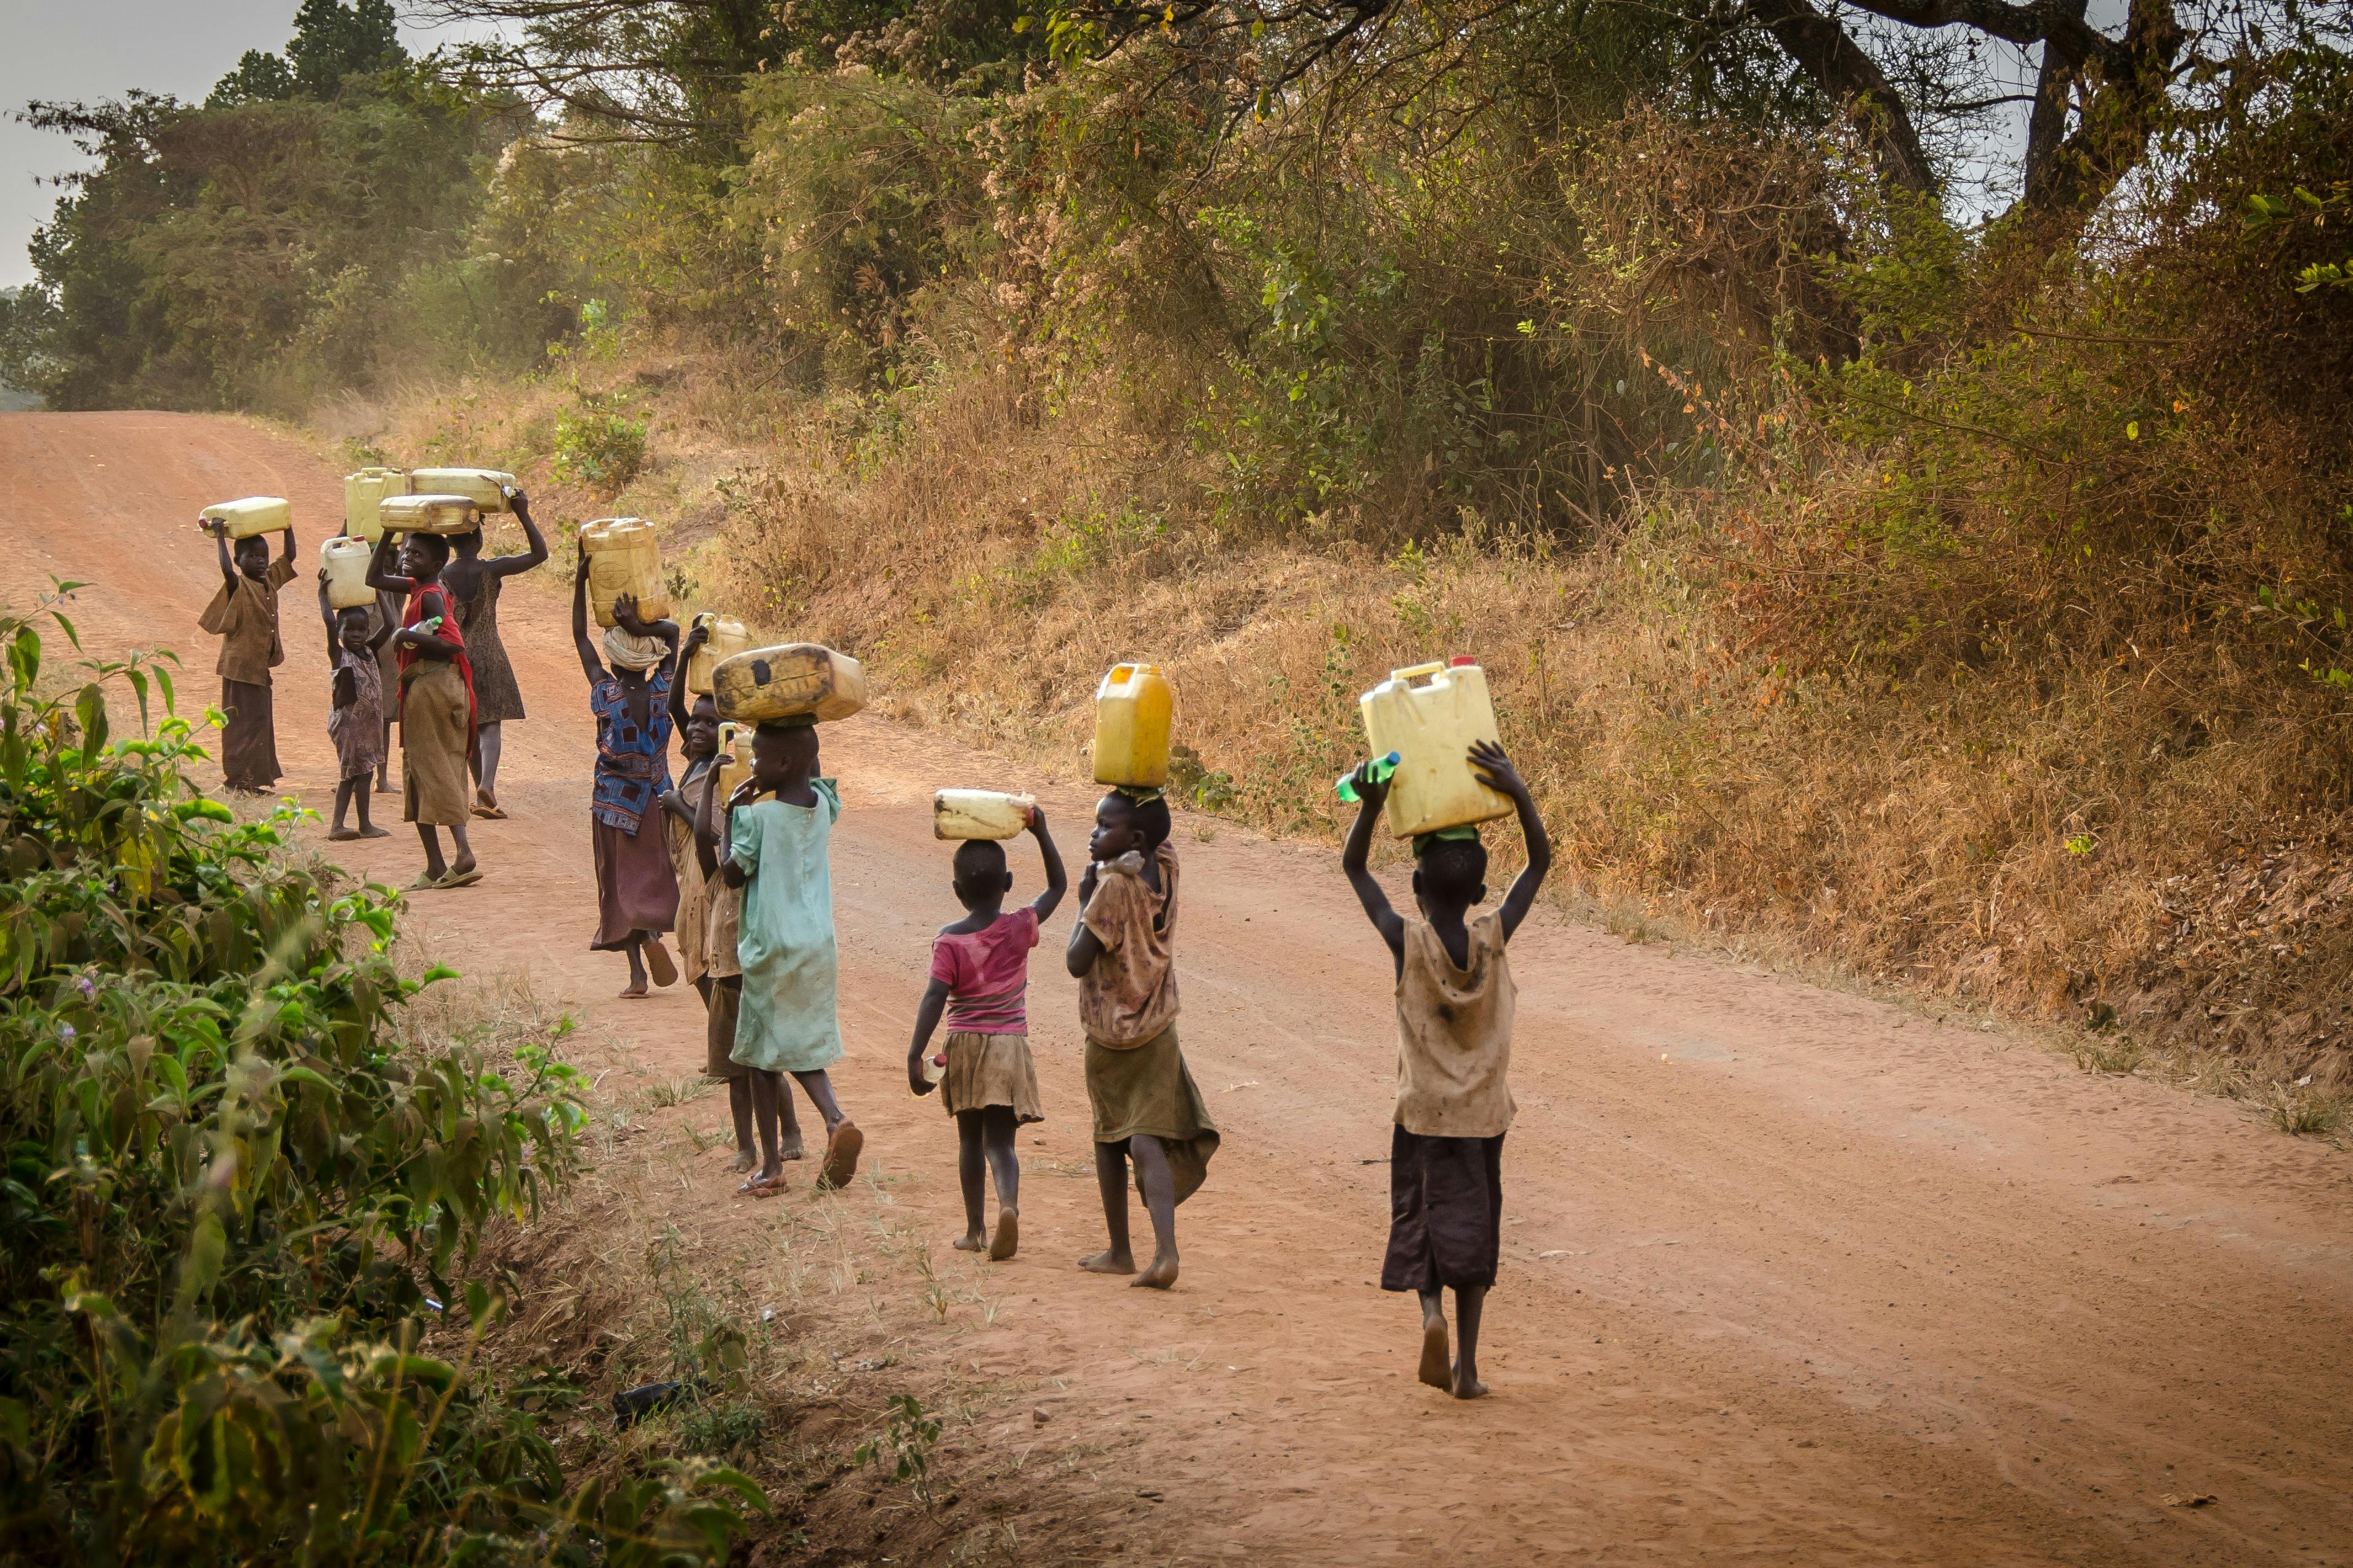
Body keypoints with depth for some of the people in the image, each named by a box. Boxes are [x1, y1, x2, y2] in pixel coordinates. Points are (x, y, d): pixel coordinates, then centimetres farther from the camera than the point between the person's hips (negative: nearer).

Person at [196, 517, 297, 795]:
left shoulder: (271, 580, 9)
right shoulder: (238, 586, -12)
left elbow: (290, 555, 15)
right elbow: (227, 569, -33)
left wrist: (286, 525, 10)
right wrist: (220, 537, -26)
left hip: (261, 666, 8)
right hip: (240, 666, -8)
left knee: (261, 721, 11)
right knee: (243, 721, -6)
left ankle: (254, 780, 17)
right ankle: (237, 779, -2)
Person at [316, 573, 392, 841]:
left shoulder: (370, 651, 9)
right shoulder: (339, 655, -10)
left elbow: (389, 624, 8)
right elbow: (330, 622, -22)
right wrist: (322, 594, -14)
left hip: (369, 721, 7)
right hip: (349, 720, -7)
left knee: (349, 773, 9)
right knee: (362, 771, -3)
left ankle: (337, 826, 13)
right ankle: (364, 825, 4)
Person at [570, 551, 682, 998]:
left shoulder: (604, 693, -13)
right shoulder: (661, 691, -9)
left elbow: (580, 638, -2)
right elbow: (673, 631, 4)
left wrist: (580, 581, -1)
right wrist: (642, 627, -11)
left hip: (613, 801, -1)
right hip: (655, 797, 1)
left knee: (621, 882, 6)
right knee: (655, 875, 13)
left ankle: (637, 971, 0)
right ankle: (651, 931, -17)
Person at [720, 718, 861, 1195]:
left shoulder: (756, 816, -16)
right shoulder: (823, 805, 1)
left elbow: (731, 875, -6)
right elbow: (815, 779, 25)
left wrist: (733, 815, 1)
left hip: (770, 947, -5)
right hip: (819, 946, 5)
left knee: (762, 1053, 8)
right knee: (806, 1049, 14)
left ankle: (771, 1165, 10)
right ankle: (836, 1119, -15)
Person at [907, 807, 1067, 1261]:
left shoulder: (949, 940, -9)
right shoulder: (1021, 928, -2)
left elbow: (934, 999, -16)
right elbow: (1058, 886, 12)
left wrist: (916, 1056, -16)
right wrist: (1041, 833, 5)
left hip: (964, 1045, 0)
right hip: (1010, 1045, 0)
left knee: (969, 1138, 16)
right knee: (999, 1140, -2)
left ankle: (974, 1230, 21)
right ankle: (1008, 1203, -31)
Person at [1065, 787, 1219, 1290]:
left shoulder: (1114, 887, -19)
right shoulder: (1164, 868, -2)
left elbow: (1077, 962, -19)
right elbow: (1154, 833, 22)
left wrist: (1084, 901, -10)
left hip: (1108, 1033, -4)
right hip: (1156, 1031, 4)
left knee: (1109, 1138, 15)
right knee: (1148, 1139, -5)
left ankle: (1119, 1251, 25)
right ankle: (1165, 1250, -25)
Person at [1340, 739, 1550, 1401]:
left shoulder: (1406, 942, -15)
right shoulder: (1493, 941, -11)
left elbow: (1353, 867, -5)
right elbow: (1540, 863, -2)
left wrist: (1371, 804, -18)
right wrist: (1519, 794, -14)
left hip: (1422, 1113, -1)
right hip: (1483, 1114, 1)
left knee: (1423, 1222, 11)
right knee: (1472, 1232, 10)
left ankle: (1432, 1311, -17)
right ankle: (1467, 1365, 8)